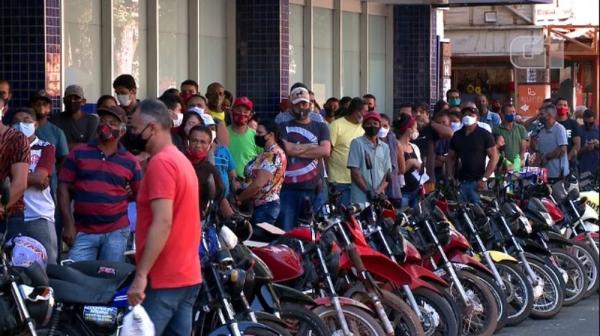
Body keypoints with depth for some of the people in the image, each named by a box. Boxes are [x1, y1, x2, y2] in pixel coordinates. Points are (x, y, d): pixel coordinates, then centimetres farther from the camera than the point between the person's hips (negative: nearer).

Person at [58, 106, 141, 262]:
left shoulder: (130, 162, 7)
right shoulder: (78, 154, 4)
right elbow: (64, 188, 2)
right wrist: (68, 224, -4)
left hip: (116, 233, 1)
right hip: (83, 232, -1)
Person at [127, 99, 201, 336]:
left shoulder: (160, 163, -13)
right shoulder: (181, 160, 17)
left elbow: (163, 223, -22)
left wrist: (141, 274, -23)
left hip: (163, 279, -10)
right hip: (187, 275, 10)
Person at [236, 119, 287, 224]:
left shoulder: (272, 155, -16)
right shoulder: (268, 154, 18)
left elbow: (258, 184, -21)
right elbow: (254, 178, 21)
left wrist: (238, 198, -11)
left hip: (265, 207, -10)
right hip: (260, 205, 10)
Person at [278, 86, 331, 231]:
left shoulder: (320, 127, 15)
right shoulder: (283, 127, 12)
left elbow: (325, 151, -3)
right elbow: (286, 148, -8)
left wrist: (297, 150, -4)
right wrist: (312, 146, -2)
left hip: (313, 188, 1)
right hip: (289, 188, -1)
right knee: (286, 231, -5)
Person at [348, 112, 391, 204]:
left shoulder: (384, 147, 16)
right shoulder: (357, 143, 2)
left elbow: (387, 174, 13)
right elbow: (354, 172, -4)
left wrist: (380, 191, -5)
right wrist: (368, 191, -11)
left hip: (380, 197, 4)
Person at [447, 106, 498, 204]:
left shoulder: (484, 135, 1)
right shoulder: (456, 135, 14)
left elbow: (494, 157, -3)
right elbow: (451, 158, 17)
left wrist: (484, 179, -11)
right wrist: (450, 179, 4)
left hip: (477, 182, -4)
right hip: (460, 182, 4)